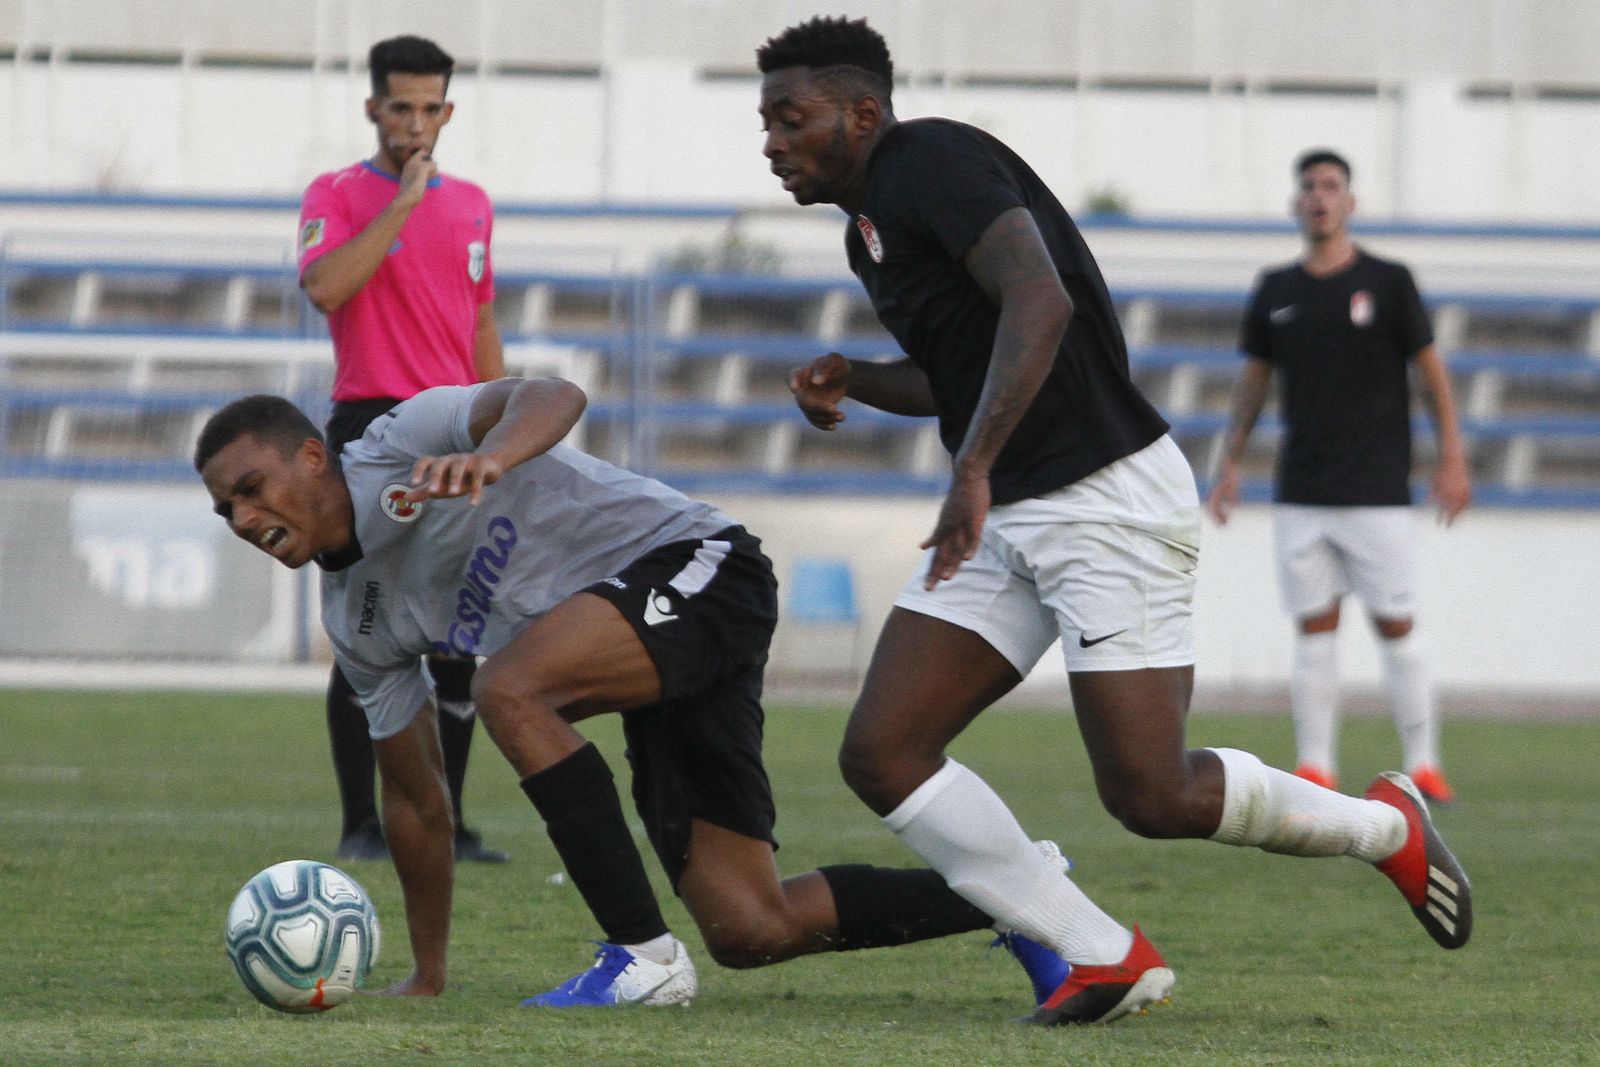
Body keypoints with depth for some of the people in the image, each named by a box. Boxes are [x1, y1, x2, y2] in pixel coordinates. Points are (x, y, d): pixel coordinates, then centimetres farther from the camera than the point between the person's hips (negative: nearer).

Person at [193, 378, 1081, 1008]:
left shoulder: (402, 444, -10)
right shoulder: (355, 625, 12)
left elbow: (550, 397, -27)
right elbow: (416, 795, 20)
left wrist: (486, 459, -49)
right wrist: (426, 977, 21)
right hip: (659, 688, 8)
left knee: (509, 691, -31)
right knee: (748, 932, -4)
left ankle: (642, 955, -25)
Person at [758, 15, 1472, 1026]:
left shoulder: (933, 162, -15)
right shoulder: (870, 225, 16)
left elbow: (1040, 303, -30)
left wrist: (972, 470, -36)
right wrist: (851, 381, 9)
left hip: (1112, 498, -10)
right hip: (1007, 520, 10)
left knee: (1152, 796, -10)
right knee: (881, 754, -4)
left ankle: (1386, 827, 16)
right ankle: (1106, 958, 0)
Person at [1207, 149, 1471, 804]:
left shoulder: (1387, 283, 0)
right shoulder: (1276, 291, 9)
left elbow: (1430, 370, 3)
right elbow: (1254, 378, 17)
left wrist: (1452, 460, -2)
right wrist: (1230, 462, 12)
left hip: (1378, 491, -3)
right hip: (1301, 496, 3)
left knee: (1395, 627, -4)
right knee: (1314, 630, 1)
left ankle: (1421, 767, 2)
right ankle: (1314, 769, 3)